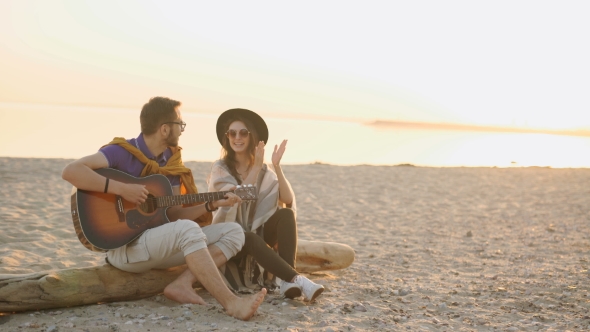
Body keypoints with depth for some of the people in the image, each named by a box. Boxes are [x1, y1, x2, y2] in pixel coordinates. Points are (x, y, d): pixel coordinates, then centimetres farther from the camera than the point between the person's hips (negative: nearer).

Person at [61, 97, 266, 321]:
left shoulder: (170, 161, 9)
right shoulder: (122, 152, -11)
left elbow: (174, 215, 8)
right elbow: (71, 171, -25)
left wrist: (211, 205, -5)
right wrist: (121, 188, -29)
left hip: (160, 243, 8)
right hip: (124, 246, -8)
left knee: (234, 233, -3)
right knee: (188, 230, -35)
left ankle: (182, 284, -20)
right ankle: (231, 303, -33)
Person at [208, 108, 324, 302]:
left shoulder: (265, 170, 5)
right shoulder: (220, 169, -3)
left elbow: (288, 201, -11)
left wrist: (277, 167, -21)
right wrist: (256, 167, -23)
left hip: (259, 232, 4)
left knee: (286, 214, -26)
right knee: (251, 240, -38)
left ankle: (286, 281, -40)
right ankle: (296, 279, -46)